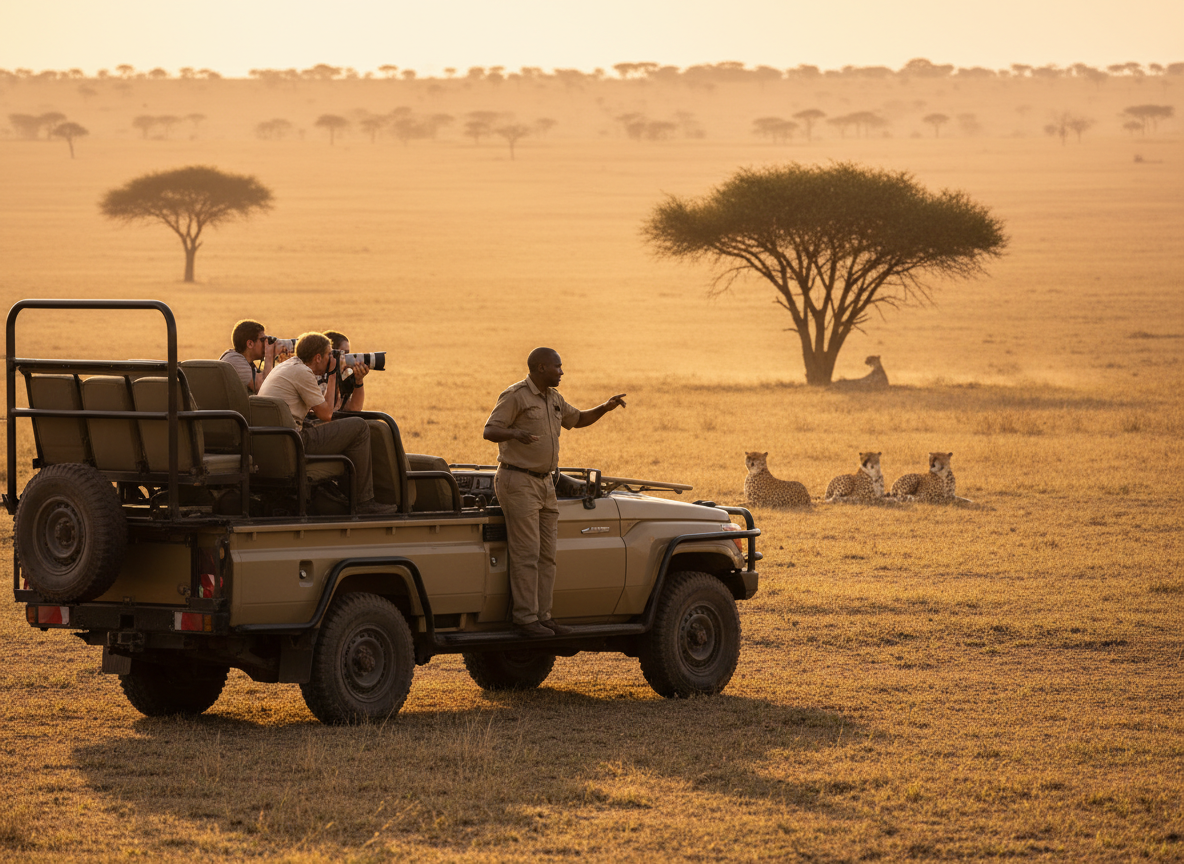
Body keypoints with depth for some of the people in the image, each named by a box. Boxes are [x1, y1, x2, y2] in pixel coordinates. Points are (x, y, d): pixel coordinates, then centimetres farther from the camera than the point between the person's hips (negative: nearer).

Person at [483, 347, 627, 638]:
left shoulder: (553, 399, 14)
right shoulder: (515, 396, -11)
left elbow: (578, 419, 28)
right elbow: (489, 431, -17)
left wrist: (605, 407, 11)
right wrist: (515, 433, -37)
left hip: (545, 483, 9)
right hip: (518, 481, -8)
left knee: (546, 555, 5)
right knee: (526, 554, -11)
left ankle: (543, 616, 8)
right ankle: (526, 618, -10)